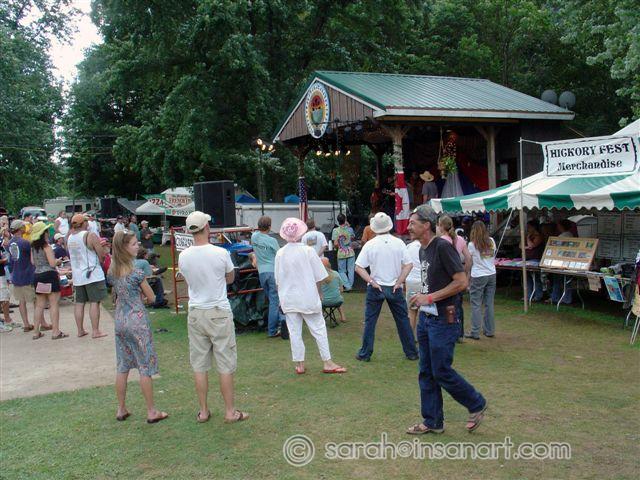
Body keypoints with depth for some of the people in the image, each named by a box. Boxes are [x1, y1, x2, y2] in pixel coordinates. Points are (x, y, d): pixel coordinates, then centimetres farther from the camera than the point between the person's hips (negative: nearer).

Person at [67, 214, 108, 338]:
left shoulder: (70, 237, 7)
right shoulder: (90, 236, -13)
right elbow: (102, 256, -14)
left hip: (77, 275, 6)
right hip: (92, 274, -6)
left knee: (79, 303, 10)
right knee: (94, 302, -2)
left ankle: (80, 330, 16)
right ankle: (95, 331, -1)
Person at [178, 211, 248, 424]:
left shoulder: (183, 257, -5)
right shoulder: (221, 253, -13)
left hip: (195, 313, 3)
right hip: (219, 312, -3)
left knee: (199, 366, 12)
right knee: (225, 365, 6)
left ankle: (203, 411, 20)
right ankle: (230, 411, 13)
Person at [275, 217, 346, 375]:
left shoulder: (280, 253, -5)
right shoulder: (308, 251, -11)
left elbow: (278, 280, 3)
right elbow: (319, 277, -6)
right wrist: (319, 294, 8)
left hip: (289, 300, 2)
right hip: (308, 297, -2)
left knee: (294, 332, 9)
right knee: (319, 329, 7)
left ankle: (299, 364, 15)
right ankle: (327, 362, 11)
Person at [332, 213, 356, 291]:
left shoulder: (335, 230, -11)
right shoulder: (350, 229, -5)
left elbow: (335, 244, -14)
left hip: (341, 253, -2)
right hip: (350, 252, 2)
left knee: (342, 271, 9)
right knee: (351, 270, 13)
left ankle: (347, 286, -1)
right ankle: (350, 285, 19)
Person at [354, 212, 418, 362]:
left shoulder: (370, 245, -8)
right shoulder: (398, 243, -6)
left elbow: (358, 267, -10)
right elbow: (409, 265, -8)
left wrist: (372, 282, -9)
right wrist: (399, 282, -5)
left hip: (375, 288, -1)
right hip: (394, 288, 1)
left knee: (370, 321, 8)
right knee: (403, 320, 12)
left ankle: (365, 354, 12)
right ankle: (411, 352, 19)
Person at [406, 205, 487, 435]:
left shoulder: (443, 247, -17)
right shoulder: (422, 250, 11)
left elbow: (461, 282, -20)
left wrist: (430, 298, -19)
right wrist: (421, 297, 5)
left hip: (443, 320, -9)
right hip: (425, 318, 9)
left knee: (441, 372, -2)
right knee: (426, 373, 12)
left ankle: (477, 405, 20)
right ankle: (432, 422, 22)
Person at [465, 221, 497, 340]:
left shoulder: (472, 245, -9)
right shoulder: (491, 241, 3)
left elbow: (469, 262, -2)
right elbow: (494, 256, 12)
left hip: (478, 276, -5)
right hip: (492, 275, 5)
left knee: (476, 305, 1)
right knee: (489, 304, 11)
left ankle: (475, 332, 2)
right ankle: (489, 330, 18)